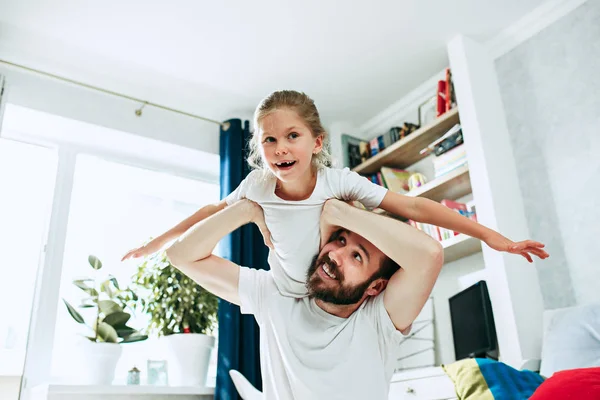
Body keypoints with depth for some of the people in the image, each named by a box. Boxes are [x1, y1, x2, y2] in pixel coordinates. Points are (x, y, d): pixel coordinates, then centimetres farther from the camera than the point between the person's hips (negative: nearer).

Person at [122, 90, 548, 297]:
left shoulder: (339, 181, -27)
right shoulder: (256, 186, -20)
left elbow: (411, 206, -25)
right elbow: (213, 212, -1)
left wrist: (489, 234, -26)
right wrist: (157, 241, 8)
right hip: (288, 302, 2)